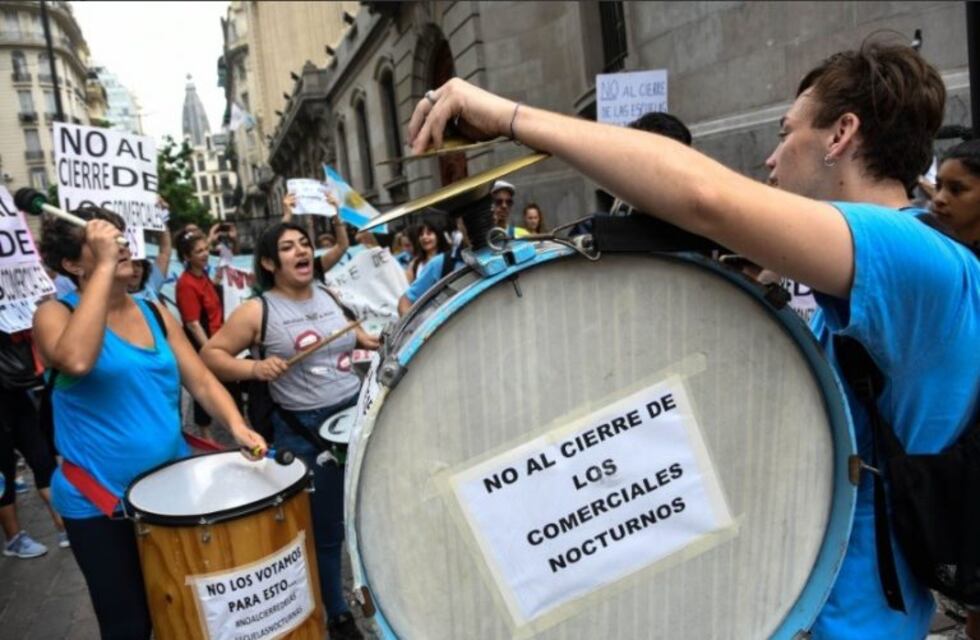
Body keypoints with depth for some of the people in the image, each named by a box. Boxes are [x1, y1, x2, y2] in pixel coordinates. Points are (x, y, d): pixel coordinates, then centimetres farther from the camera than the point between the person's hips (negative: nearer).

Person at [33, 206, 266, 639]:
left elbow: (201, 380, 2)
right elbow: (76, 361, -34)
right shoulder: (56, 313, -10)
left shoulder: (155, 312, 4)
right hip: (99, 502, -4)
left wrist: (237, 426, -17)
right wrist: (104, 265, -28)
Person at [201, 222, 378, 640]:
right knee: (324, 529, 9)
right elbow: (211, 354, -9)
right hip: (304, 431, -5)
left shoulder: (328, 295, 6)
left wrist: (367, 340, 8)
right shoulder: (257, 310, -11)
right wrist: (253, 368, -25)